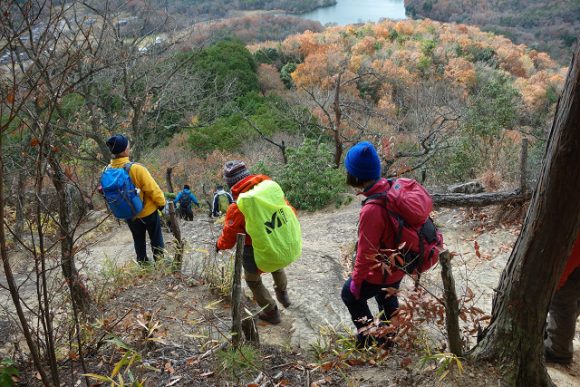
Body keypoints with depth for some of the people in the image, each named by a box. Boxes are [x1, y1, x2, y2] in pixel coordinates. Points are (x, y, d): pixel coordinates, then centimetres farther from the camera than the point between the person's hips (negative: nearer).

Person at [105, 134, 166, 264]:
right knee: (156, 237, 16)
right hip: (148, 211, -5)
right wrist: (161, 203, -6)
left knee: (138, 240, 23)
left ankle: (143, 264, 32)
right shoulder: (135, 168, -30)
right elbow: (152, 189, -23)